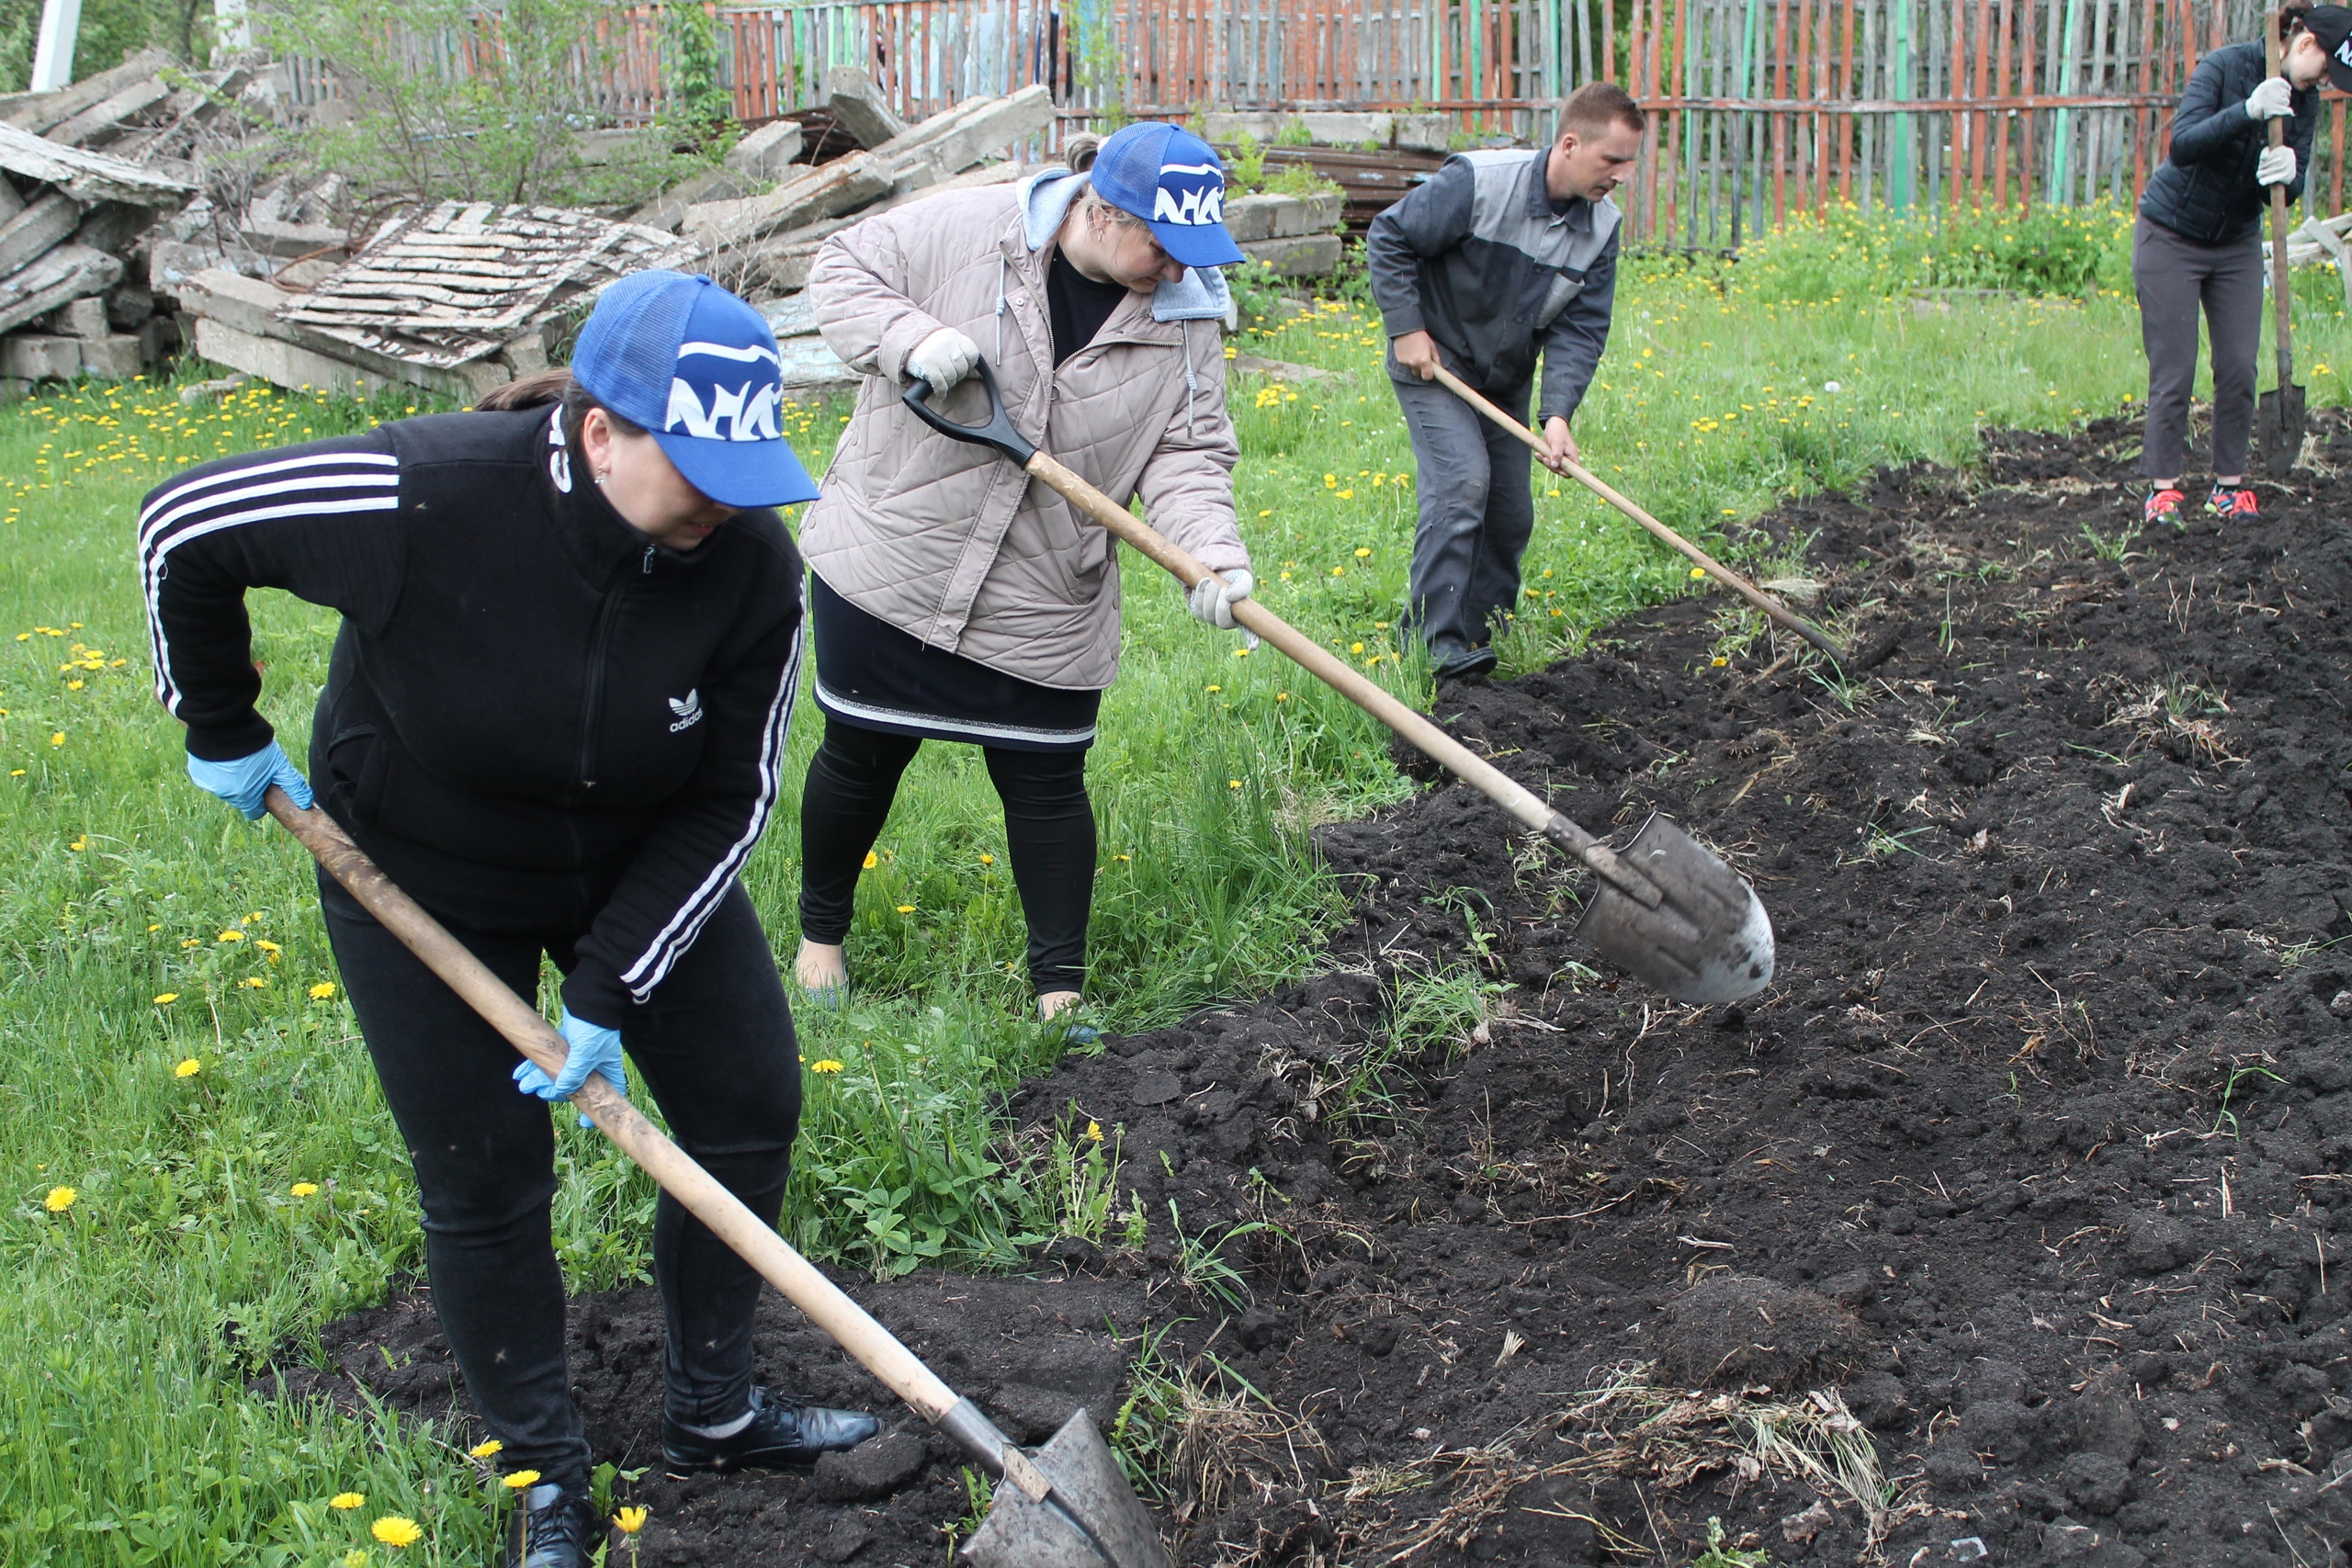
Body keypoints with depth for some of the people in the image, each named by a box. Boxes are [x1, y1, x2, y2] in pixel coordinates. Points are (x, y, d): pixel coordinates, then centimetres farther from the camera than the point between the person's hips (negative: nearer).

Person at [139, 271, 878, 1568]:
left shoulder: (752, 569, -25)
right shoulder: (424, 498, -35)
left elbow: (731, 797, -16)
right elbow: (183, 526, -20)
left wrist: (611, 987, -20)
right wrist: (221, 729, -9)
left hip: (640, 865, 3)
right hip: (421, 880, -3)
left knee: (748, 1109, 6)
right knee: (484, 1183, 3)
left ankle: (711, 1416, 27)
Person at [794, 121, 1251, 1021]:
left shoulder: (1185, 317, -5)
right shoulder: (967, 230, -13)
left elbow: (1187, 452, -7)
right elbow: (842, 270, -5)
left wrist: (1212, 549, -25)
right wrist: (912, 340, -24)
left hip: (1044, 602, 2)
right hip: (888, 565, -1)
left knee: (1046, 781, 7)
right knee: (861, 755, 12)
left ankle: (1059, 987, 20)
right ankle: (821, 932, 36)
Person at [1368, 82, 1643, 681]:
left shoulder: (1602, 227, -7)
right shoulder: (1480, 182, -24)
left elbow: (1581, 329, -8)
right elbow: (1389, 237, -16)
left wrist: (1558, 413, -21)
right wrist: (1406, 328, -18)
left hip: (1505, 384, 7)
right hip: (1433, 364, -7)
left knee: (1511, 513, 6)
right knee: (1462, 481, -21)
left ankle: (1478, 630, 21)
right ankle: (1438, 642, -19)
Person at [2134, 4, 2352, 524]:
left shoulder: (2304, 102, -3)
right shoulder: (2225, 66, -19)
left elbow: (2289, 190, -6)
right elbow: (2182, 144, -31)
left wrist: (2286, 174, -29)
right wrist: (2248, 111, -43)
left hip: (2237, 243, 5)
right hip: (2171, 236, -5)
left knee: (2239, 369, 0)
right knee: (2173, 373, -6)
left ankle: (2229, 485, 10)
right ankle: (2162, 488, 2)